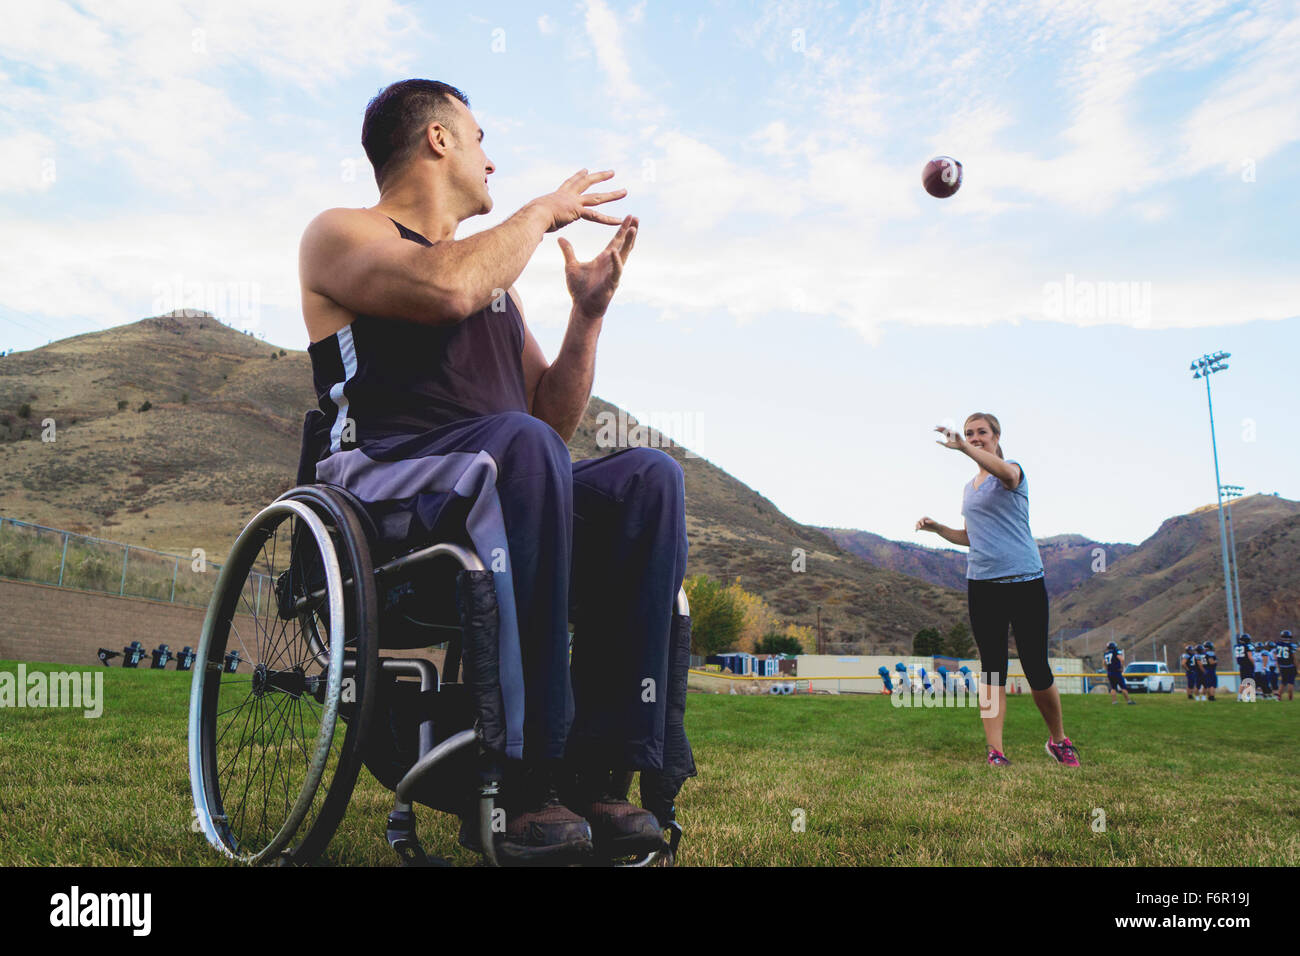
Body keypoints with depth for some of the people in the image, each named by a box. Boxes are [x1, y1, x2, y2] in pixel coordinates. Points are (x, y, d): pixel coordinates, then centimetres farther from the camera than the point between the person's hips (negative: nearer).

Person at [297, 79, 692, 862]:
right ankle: (518, 777, -34)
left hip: (502, 496, 6)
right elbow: (446, 289, -16)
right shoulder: (339, 236, 9)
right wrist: (543, 211, -1)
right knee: (519, 444, -36)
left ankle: (601, 769, -25)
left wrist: (589, 313, 13)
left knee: (647, 478, -21)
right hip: (384, 490, -6)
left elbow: (556, 422, 24)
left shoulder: (496, 274, 29)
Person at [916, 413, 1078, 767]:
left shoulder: (1013, 470, -3)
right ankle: (995, 751, 0)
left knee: (1037, 670, -1)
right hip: (982, 585, 5)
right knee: (991, 669, 0)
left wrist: (964, 448, -45)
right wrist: (937, 528, 11)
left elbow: (1006, 473, -30)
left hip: (1025, 581, -5)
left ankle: (1058, 741, 21)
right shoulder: (968, 489, 17)